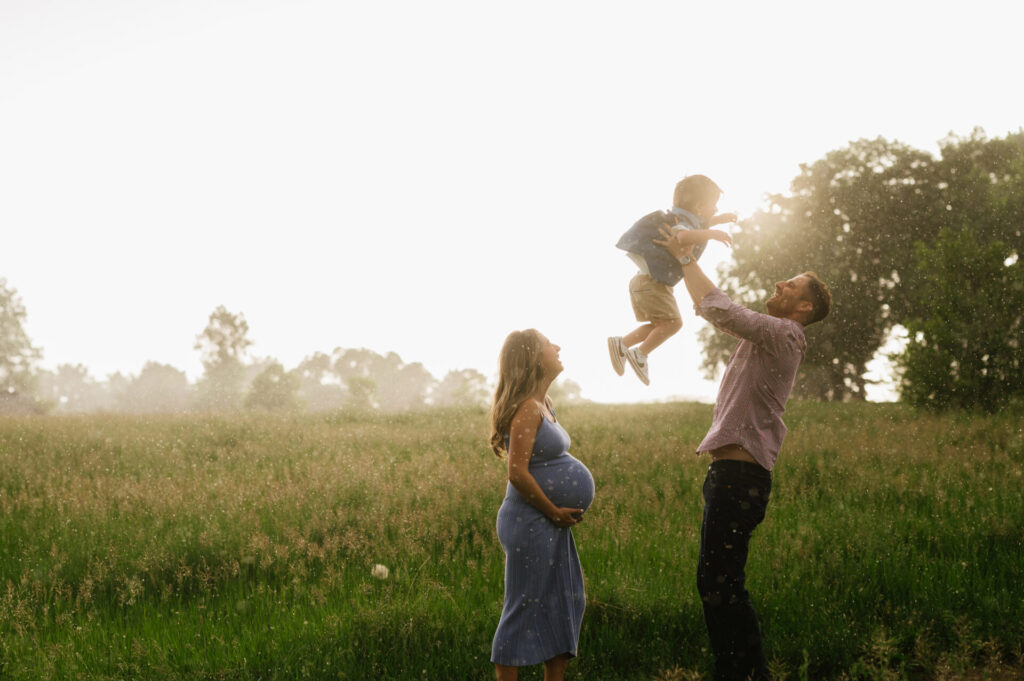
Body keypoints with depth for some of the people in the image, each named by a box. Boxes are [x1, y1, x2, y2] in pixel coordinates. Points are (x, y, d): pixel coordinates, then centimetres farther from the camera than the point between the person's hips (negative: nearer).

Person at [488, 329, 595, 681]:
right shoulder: (526, 409, -18)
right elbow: (518, 473, -24)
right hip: (530, 523, -10)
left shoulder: (543, 404, 11)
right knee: (525, 608, -2)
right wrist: (554, 512, -14)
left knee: (568, 600, 14)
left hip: (552, 522, 10)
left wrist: (564, 510, 12)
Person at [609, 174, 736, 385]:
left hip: (648, 282, 10)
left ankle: (622, 343, 15)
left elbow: (698, 225, 39)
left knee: (659, 325, 16)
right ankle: (640, 354, -6)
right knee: (672, 321, -12)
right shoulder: (681, 223, -17)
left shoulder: (684, 220, 14)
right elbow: (683, 235, -43)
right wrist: (712, 233, -44)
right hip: (651, 283, -10)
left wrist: (720, 219, 31)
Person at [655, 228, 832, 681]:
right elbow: (710, 310, 27)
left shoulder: (783, 334, -8)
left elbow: (718, 308, -20)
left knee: (718, 583, -11)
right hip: (729, 473, 10)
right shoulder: (766, 337, 20)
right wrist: (684, 256, 19)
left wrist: (685, 257, -8)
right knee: (719, 584, 14)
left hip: (740, 477, -10)